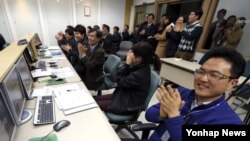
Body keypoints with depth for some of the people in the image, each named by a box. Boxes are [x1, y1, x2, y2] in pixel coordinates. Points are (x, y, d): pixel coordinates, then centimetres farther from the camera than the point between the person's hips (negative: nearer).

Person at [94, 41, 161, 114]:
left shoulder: (140, 74, -33)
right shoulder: (140, 66, -5)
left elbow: (120, 81, -21)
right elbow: (124, 78, -1)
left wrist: (127, 64, -24)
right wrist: (128, 64, -15)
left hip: (128, 104, -8)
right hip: (125, 96, 9)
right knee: (95, 99, 11)